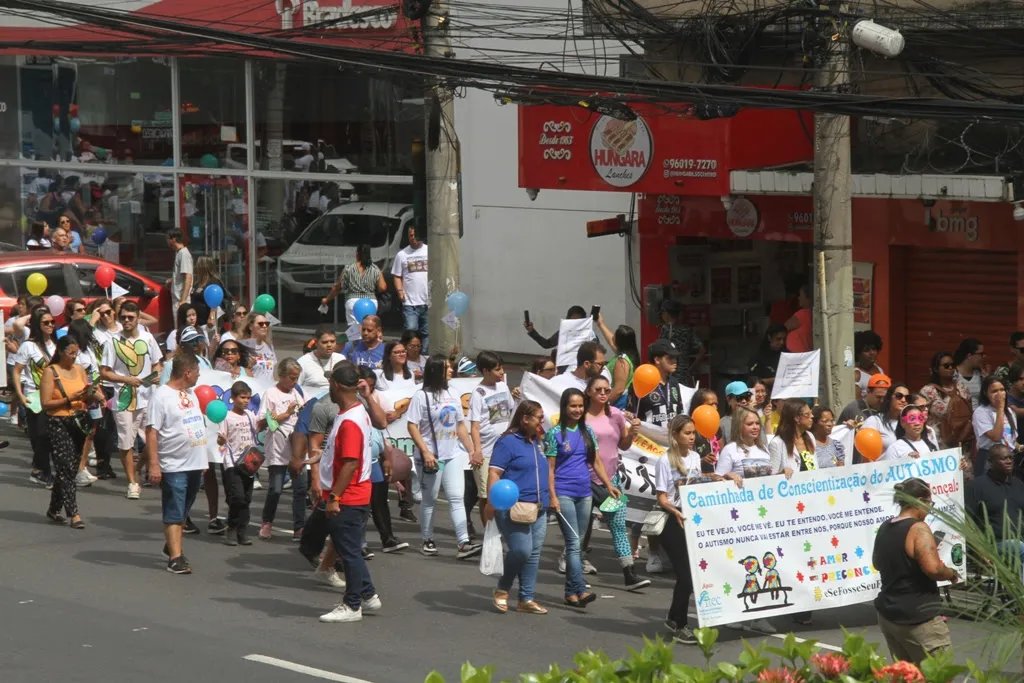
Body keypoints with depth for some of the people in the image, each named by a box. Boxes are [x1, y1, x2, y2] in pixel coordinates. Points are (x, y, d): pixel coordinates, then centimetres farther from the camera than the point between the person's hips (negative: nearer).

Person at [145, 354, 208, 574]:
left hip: (195, 464, 8)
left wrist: (202, 461, 22)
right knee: (173, 515, -5)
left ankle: (171, 546, 34)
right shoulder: (162, 395, -13)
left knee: (182, 512, 18)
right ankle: (175, 558, -5)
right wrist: (153, 465, -22)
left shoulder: (191, 394, 14)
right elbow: (152, 431, -16)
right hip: (174, 466, -8)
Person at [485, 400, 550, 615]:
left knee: (534, 554, 5)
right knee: (521, 550, -14)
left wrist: (549, 497, 24)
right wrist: (492, 501, -23)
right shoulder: (508, 442, -7)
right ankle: (502, 590, 7)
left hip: (537, 509, 8)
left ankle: (526, 599, 11)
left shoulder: (536, 443, 18)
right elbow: (494, 472, -14)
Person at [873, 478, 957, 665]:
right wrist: (952, 574, -7)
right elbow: (933, 568, -26)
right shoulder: (918, 528, -16)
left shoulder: (884, 528, 9)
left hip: (888, 614, 9)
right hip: (917, 618, -8)